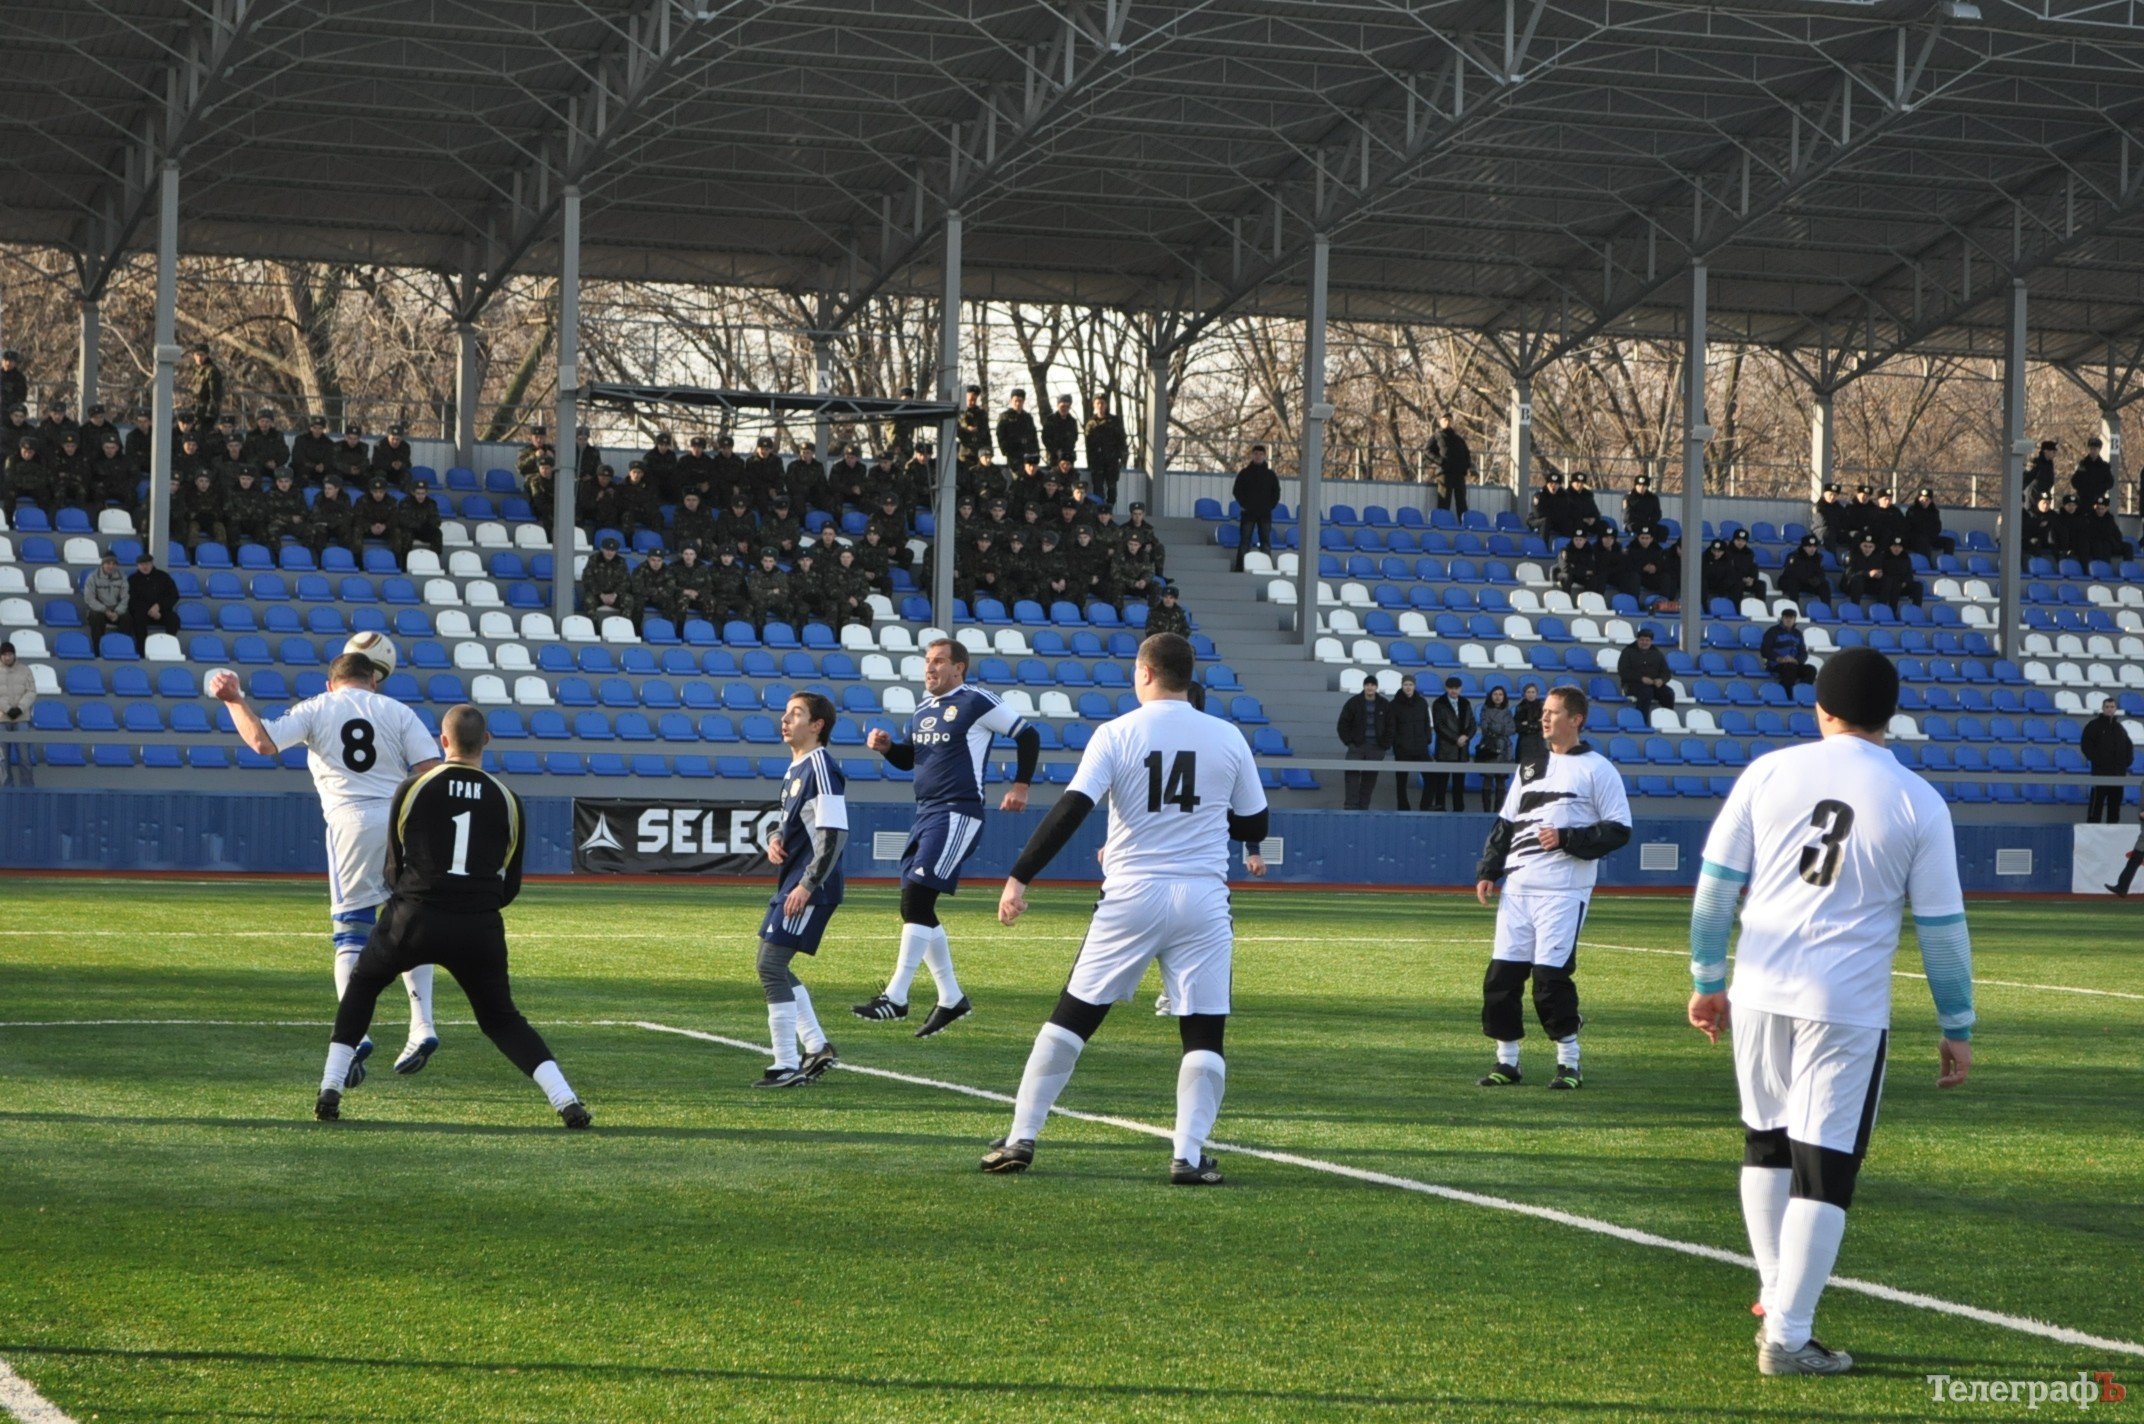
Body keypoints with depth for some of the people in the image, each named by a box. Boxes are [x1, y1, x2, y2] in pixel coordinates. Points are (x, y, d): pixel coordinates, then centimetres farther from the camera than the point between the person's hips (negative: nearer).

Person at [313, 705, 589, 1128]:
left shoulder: (414, 787, 3)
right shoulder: (507, 800, 8)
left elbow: (395, 867, 11)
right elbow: (510, 887, 13)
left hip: (414, 918, -2)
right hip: (481, 928, 2)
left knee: (362, 985, 24)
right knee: (501, 1018, 17)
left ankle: (330, 1090, 16)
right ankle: (565, 1100, 0)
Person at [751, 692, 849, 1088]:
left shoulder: (820, 767, -15)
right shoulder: (795, 768, 15)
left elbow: (835, 833, -21)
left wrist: (807, 885, -23)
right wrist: (775, 840, 6)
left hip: (811, 888, -10)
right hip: (791, 883, 10)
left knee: (771, 966, -12)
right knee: (773, 967, 15)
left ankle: (787, 1066, -9)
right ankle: (817, 1048, 24)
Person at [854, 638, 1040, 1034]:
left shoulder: (976, 703, -8)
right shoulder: (924, 708, 15)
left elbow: (1028, 735, -3)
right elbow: (909, 758, 27)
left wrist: (1021, 785, -6)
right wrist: (886, 746, 6)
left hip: (958, 814, -9)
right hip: (926, 813, 9)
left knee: (917, 898, -17)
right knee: (914, 908, 9)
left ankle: (896, 997, -15)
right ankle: (952, 998, 20)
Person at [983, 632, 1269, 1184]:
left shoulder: (1117, 733, -2)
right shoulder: (1227, 738, 4)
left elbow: (1071, 810, -11)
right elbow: (1253, 825, 12)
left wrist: (1019, 878, -10)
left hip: (1131, 896, 0)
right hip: (1203, 898, 1)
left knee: (1072, 1016, 7)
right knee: (1203, 1031, 5)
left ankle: (1021, 1138, 8)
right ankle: (1189, 1154, -4)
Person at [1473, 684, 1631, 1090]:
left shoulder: (1597, 769, -1)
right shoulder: (1529, 768, 18)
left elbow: (1618, 830, -5)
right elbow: (1505, 825, 20)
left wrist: (1566, 839, -14)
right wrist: (1488, 871, 9)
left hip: (1564, 890, -6)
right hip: (1518, 888, 6)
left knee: (1551, 975, -10)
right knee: (1501, 975, 2)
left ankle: (1569, 1063, 3)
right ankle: (1507, 1061, 13)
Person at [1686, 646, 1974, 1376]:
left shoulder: (1769, 772, 3)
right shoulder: (1918, 802, -2)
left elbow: (1715, 883, 4)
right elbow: (1941, 926, 1)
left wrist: (1706, 979, 15)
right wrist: (1957, 1028, 10)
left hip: (1760, 989, 3)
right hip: (1847, 1006, -3)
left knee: (1767, 1142, 21)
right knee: (1823, 1167, -1)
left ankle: (1780, 1298, 29)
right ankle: (1787, 1337, -3)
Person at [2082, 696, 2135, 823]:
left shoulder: (2119, 728, 16)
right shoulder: (2094, 725, 0)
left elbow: (2129, 746, 22)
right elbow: (2085, 745, -4)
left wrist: (2127, 762, 8)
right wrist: (2096, 759, -12)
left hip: (2118, 772, 5)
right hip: (2100, 771, -5)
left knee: (2115, 801, 6)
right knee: (2097, 800, -8)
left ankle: (2113, 825, 12)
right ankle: (2091, 826, -8)